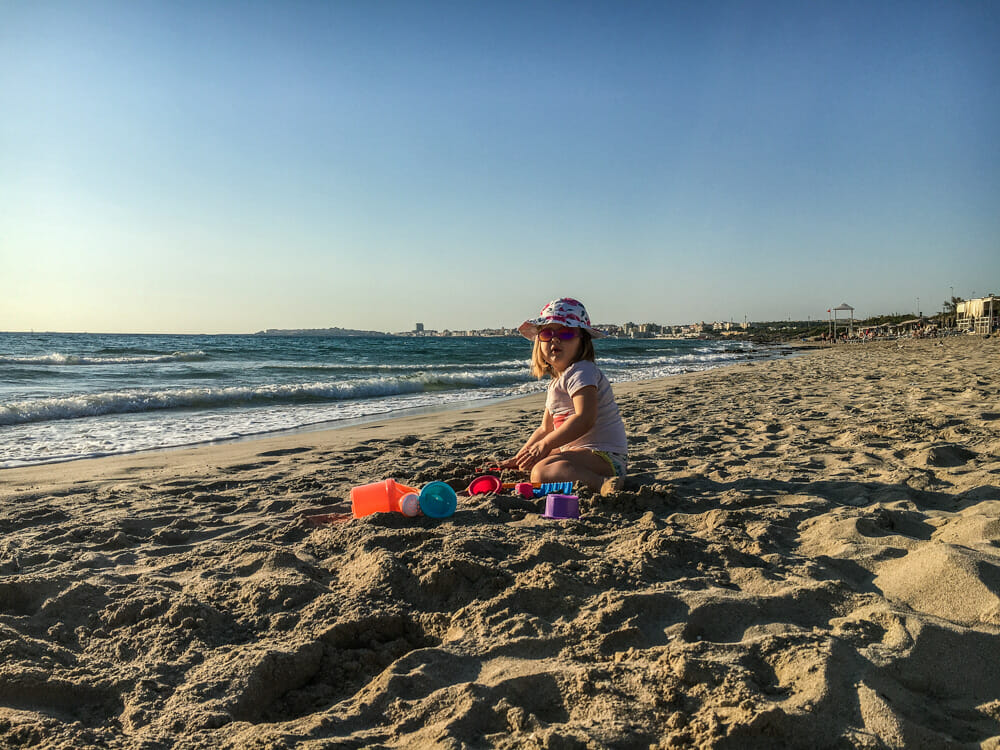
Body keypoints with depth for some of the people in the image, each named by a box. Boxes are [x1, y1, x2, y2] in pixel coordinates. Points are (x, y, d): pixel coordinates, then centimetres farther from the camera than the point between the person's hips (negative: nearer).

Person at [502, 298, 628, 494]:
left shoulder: (581, 372, -13)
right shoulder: (556, 383, 19)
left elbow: (585, 419, -27)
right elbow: (545, 429, 25)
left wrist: (545, 445, -25)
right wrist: (519, 457, 18)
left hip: (603, 455, -11)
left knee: (542, 472, -33)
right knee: (531, 462, 25)